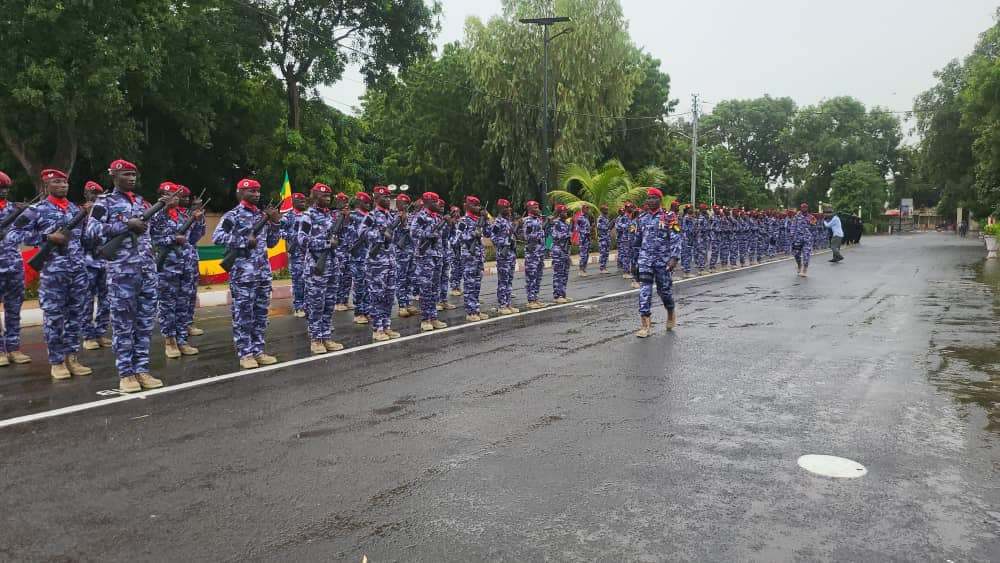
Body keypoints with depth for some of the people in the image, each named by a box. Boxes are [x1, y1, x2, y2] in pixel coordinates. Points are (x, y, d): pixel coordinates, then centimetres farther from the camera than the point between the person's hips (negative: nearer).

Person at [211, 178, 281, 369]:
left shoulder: (263, 214, 15)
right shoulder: (233, 215, -6)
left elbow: (271, 243, 18)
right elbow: (217, 237, -17)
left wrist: (275, 224, 4)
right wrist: (245, 241, -19)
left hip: (264, 272, 7)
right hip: (242, 272, -7)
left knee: (261, 313, 10)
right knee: (243, 314, -2)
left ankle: (258, 351, 17)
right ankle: (245, 353, 5)